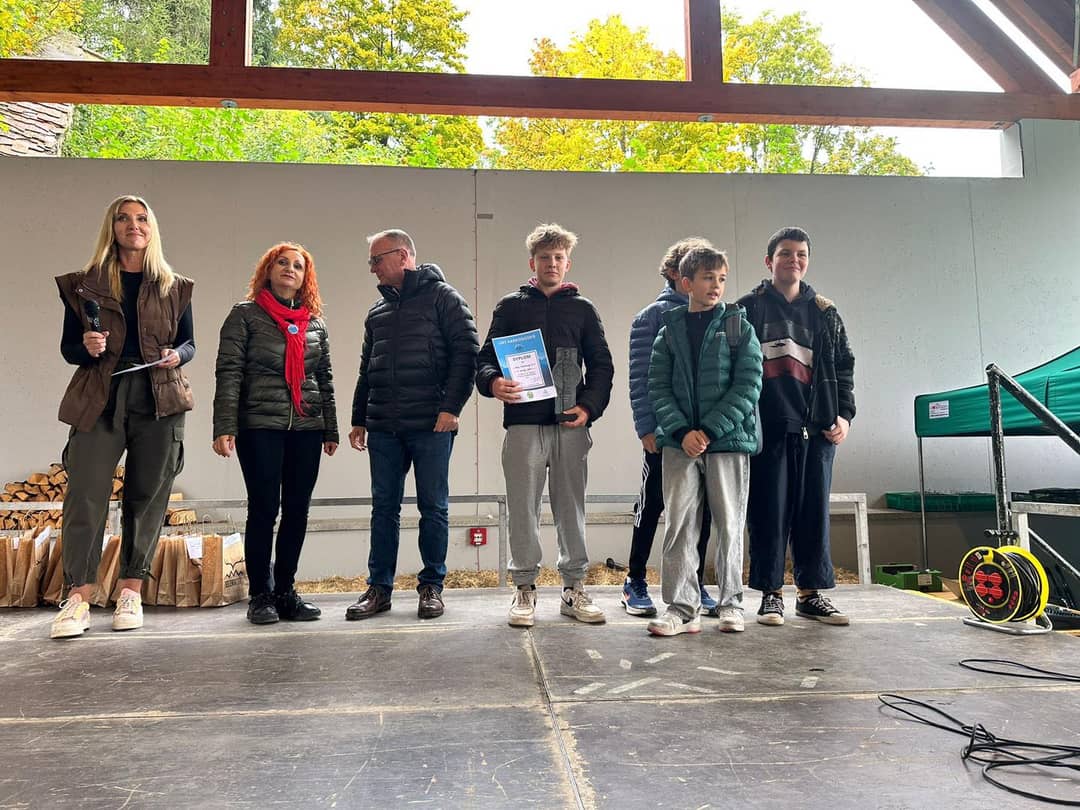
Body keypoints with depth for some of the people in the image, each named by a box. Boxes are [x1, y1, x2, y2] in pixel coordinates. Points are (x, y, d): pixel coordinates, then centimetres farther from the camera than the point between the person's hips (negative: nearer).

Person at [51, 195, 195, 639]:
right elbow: (68, 347, 10)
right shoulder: (84, 285, 9)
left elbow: (189, 343, 15)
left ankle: (131, 590, 13)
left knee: (147, 496, 2)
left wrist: (176, 355, -7)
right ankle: (78, 597, -2)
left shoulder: (174, 287, 11)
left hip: (158, 401, 1)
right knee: (85, 494, -8)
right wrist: (86, 348, -12)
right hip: (99, 401, 0)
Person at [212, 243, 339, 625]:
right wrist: (224, 428, -13)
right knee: (264, 509, -2)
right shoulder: (245, 315, 3)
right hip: (260, 427, -4)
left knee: (297, 511, 6)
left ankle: (285, 592, 17)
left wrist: (331, 429, 12)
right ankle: (260, 595, 11)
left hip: (306, 428, 4)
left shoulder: (315, 323, 15)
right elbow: (229, 373, -5)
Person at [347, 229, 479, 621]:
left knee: (433, 507, 4)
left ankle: (432, 586, 16)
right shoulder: (378, 310, 18)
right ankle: (379, 587, 18)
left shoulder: (442, 297, -1)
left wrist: (451, 407, -15)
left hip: (431, 426, -5)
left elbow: (466, 351, -8)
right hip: (383, 427, 6)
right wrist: (359, 419, 18)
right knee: (384, 507, 8)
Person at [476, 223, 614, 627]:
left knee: (571, 507, 6)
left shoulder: (582, 308, 13)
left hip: (571, 424, 1)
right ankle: (525, 589, 13)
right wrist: (493, 383, -16)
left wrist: (589, 407, -5)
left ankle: (574, 589, 17)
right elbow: (486, 357, 7)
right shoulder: (510, 306, 11)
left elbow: (601, 364, 10)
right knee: (523, 508, 2)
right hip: (523, 422, -1)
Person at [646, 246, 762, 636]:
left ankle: (731, 604, 20)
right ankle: (682, 607, 7)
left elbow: (748, 386, -5)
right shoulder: (669, 330, 7)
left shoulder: (739, 328, 3)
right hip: (680, 443, 1)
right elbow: (658, 387, 3)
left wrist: (709, 430, -13)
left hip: (729, 440, -1)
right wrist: (682, 431, -11)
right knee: (679, 525, 0)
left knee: (729, 526, 6)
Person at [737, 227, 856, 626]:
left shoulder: (824, 312, 16)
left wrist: (844, 414, 6)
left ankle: (811, 593, 16)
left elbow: (843, 366, 18)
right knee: (769, 513, 0)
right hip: (767, 427, -3)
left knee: (814, 512, 6)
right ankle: (771, 593, 10)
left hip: (816, 429, 3)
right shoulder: (748, 309, 7)